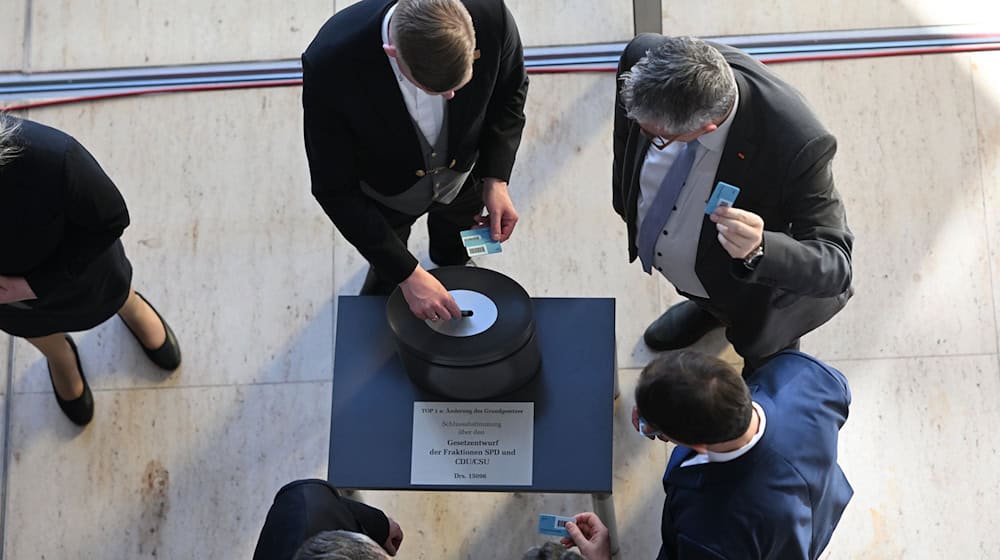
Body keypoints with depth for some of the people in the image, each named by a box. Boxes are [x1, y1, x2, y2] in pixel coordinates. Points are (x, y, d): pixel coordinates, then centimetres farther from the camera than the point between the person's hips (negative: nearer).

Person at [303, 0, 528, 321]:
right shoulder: (329, 64, -44)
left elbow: (509, 92, -12)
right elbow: (335, 189, -31)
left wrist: (496, 180, -21)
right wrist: (407, 273, -32)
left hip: (464, 175, 3)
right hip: (387, 191, -2)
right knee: (387, 274, 27)